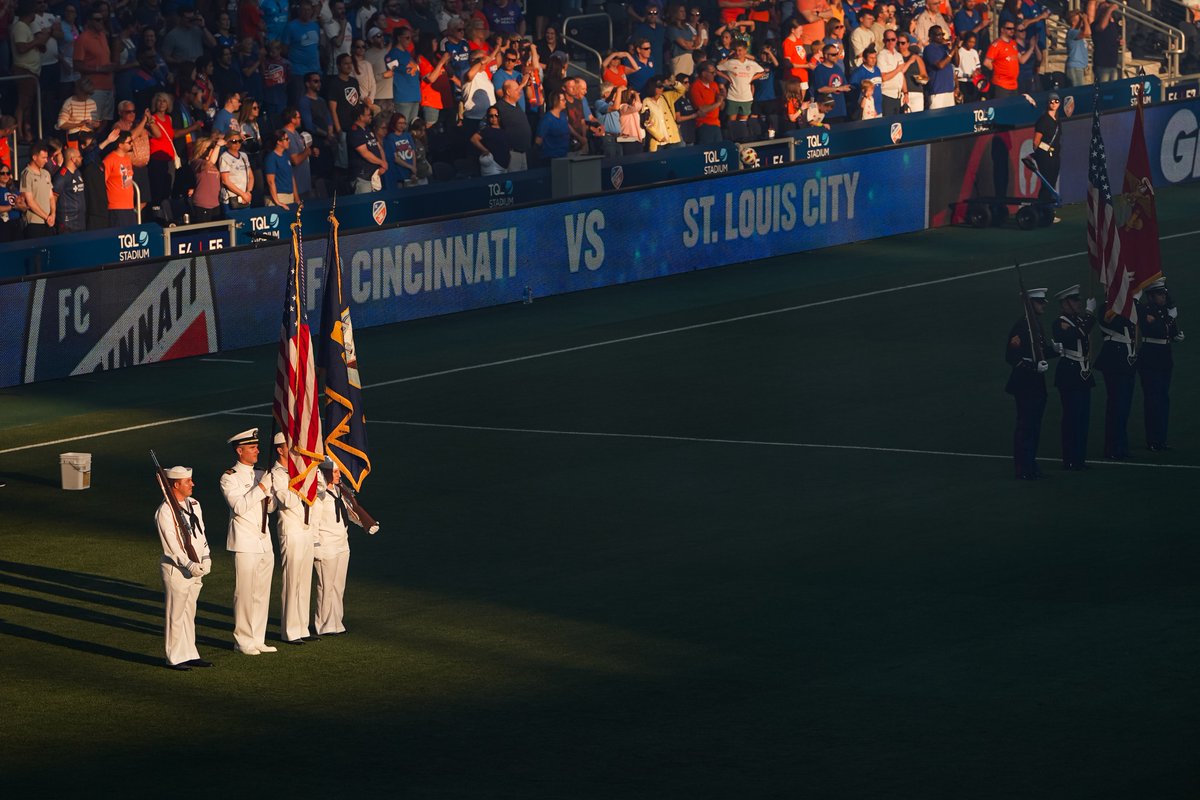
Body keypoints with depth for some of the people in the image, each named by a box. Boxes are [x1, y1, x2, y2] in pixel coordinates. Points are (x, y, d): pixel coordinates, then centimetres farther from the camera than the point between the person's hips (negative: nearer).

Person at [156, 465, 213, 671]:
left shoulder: (194, 505, 10)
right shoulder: (165, 511, -15)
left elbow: (201, 533, 11)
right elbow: (171, 544, -19)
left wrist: (206, 558, -3)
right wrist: (189, 565, -24)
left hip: (195, 567, 8)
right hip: (175, 569, -8)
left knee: (189, 613, 15)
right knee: (175, 614, -1)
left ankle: (190, 654, 23)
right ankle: (175, 658, 5)